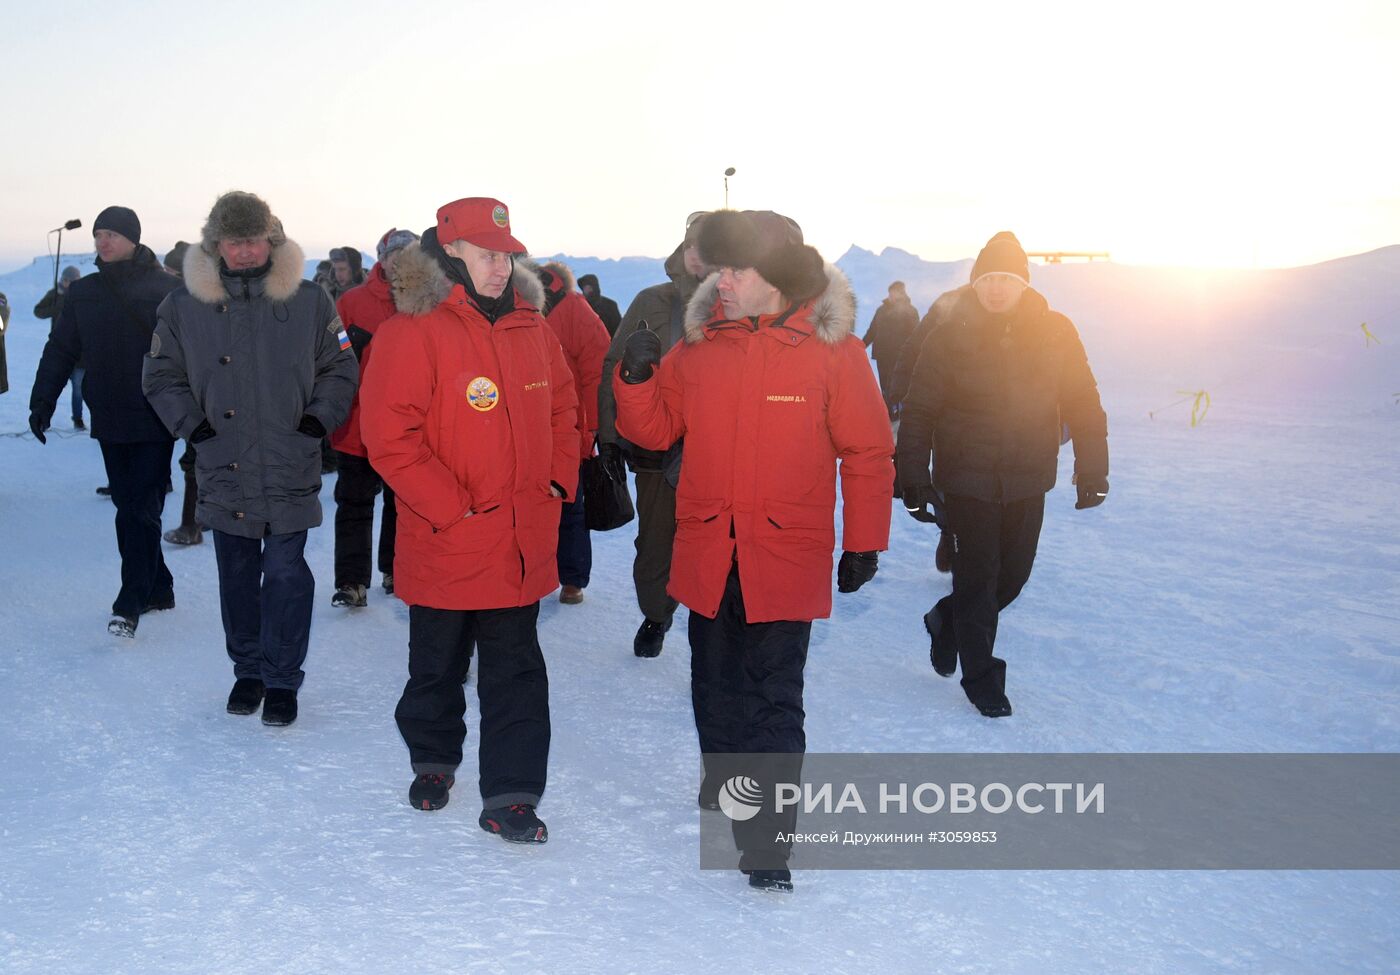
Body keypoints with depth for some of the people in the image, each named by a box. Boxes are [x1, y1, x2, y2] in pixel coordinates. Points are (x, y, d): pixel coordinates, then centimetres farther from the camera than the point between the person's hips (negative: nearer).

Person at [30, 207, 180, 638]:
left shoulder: (164, 289, -7)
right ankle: (157, 589, 23)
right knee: (128, 506, 11)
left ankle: (130, 605, -5)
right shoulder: (83, 292, 9)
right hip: (110, 422, 6)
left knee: (141, 511, -7)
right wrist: (42, 401, 5)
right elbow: (60, 349, 12)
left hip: (154, 421, -5)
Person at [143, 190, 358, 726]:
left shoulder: (309, 301, -1)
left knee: (286, 574, -2)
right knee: (237, 575, 12)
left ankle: (282, 678, 12)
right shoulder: (184, 305, 1)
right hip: (223, 471, 2)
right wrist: (193, 425, -2)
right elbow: (161, 376, 11)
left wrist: (317, 421, -5)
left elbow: (340, 370, 7)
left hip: (290, 471, -2)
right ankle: (247, 669, 29)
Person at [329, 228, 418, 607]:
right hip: (358, 428, -2)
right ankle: (351, 582, 8)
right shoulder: (352, 302, -4)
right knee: (354, 506, 4)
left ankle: (396, 571, 30)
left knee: (402, 504, 15)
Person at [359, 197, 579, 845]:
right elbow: (388, 435, -18)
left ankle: (510, 797, 15)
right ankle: (434, 761, 39)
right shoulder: (412, 332, -12)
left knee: (516, 672, 7)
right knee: (437, 665, 16)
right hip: (444, 544, -4)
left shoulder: (531, 328, 6)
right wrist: (451, 506, -17)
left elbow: (561, 407, 17)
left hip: (522, 542, 4)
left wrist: (559, 480, 6)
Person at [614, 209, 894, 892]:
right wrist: (637, 378, -10)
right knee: (716, 697, 18)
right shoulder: (700, 343, 4)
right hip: (707, 556, 4)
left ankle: (767, 846, 6)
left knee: (773, 706, -3)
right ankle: (726, 801, 39)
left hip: (787, 560, -4)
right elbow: (655, 429, 9)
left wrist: (864, 544, -1)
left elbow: (867, 452, -1)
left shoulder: (832, 348, -6)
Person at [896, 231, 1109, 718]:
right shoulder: (950, 336, -8)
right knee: (977, 578, 1)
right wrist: (915, 482, -8)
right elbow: (918, 412, -5)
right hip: (967, 480, -3)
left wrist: (1092, 471, 2)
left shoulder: (1056, 333, -2)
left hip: (1028, 481, 3)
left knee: (1013, 574, 12)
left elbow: (1083, 404, 5)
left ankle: (949, 620, 39)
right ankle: (981, 678, 18)